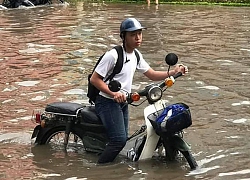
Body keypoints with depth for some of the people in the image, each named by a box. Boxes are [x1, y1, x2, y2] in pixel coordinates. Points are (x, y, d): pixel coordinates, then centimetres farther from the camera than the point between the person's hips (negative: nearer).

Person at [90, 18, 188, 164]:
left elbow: (152, 75, 12)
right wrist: (113, 94, -28)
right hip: (107, 102, -9)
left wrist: (173, 72, -4)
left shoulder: (136, 55, 8)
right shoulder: (113, 55, -18)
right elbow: (94, 79, -17)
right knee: (119, 139, -20)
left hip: (123, 102, 9)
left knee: (123, 139, 13)